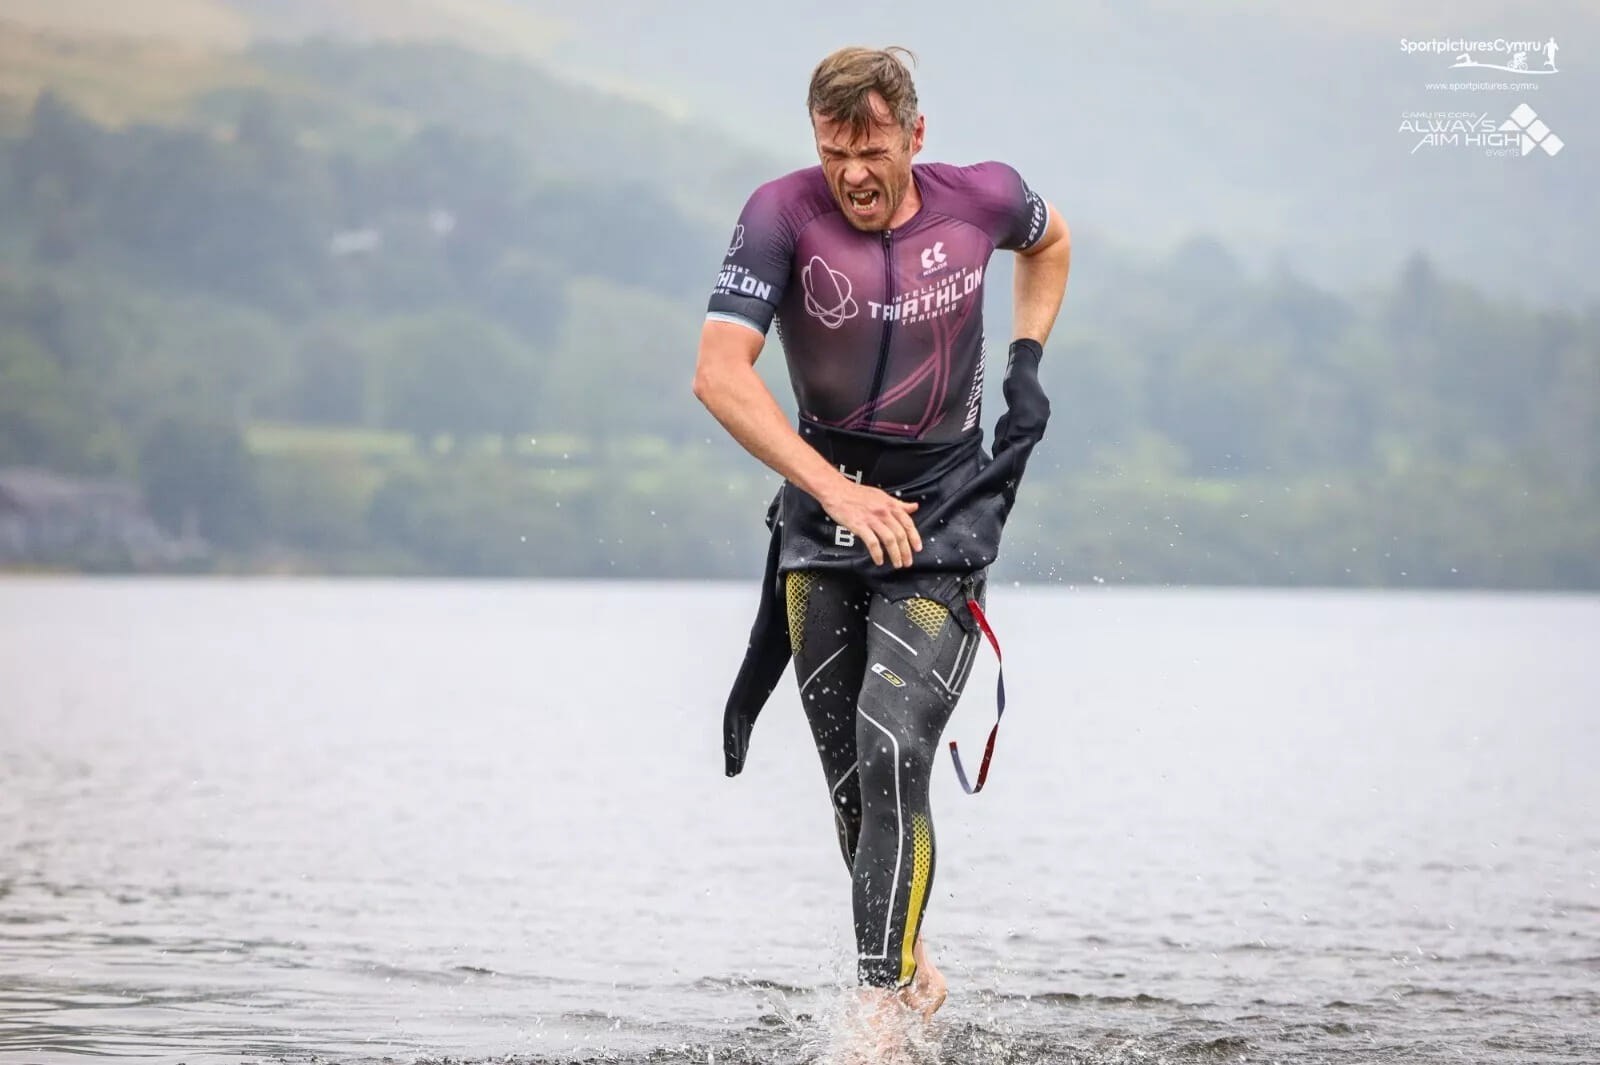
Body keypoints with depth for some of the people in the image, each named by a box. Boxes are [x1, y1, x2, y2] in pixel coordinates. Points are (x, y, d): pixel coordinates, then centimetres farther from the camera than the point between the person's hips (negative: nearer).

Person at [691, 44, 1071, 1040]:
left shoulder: (979, 200, -7)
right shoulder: (784, 214, -13)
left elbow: (1050, 239, 19)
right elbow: (720, 373, -22)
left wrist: (1027, 363, 5)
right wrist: (837, 491, -27)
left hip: (946, 515, -1)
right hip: (822, 508, 2)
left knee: (893, 752, -19)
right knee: (849, 775, 8)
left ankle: (882, 1010, -21)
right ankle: (911, 964, 30)